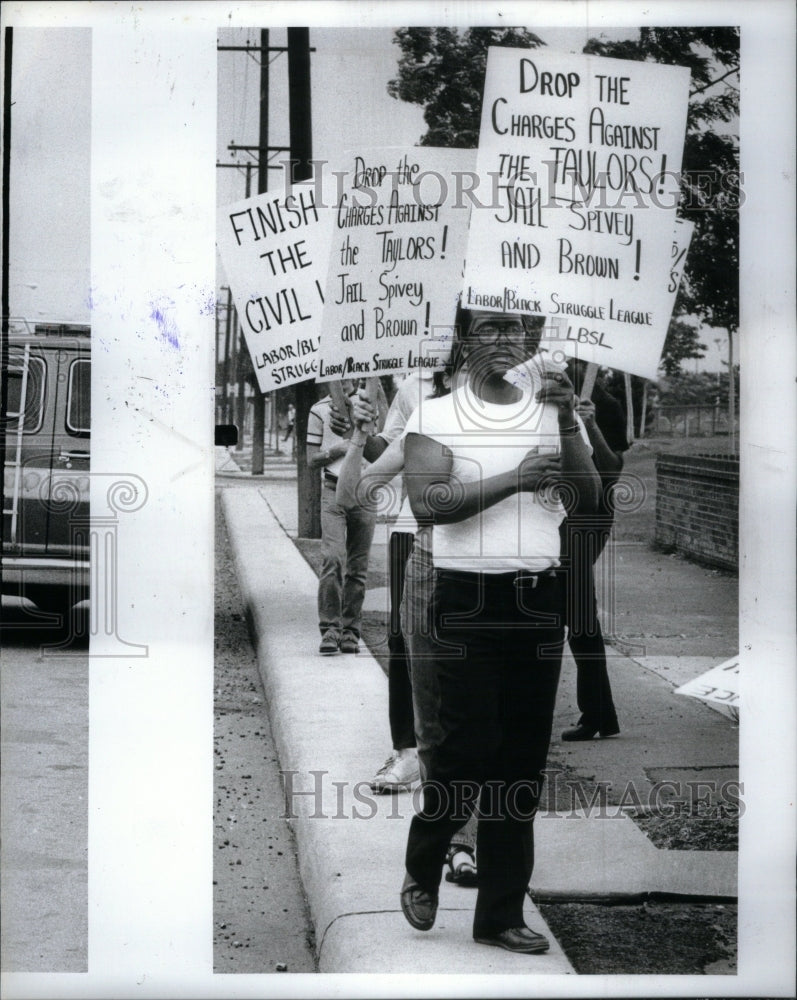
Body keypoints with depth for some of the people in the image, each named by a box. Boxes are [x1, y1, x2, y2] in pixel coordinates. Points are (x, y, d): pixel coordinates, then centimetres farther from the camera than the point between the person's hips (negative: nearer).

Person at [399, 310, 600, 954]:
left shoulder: (555, 414, 10)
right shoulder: (436, 417, 2)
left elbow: (587, 501, -3)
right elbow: (428, 504, -13)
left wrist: (567, 421, -14)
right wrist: (514, 479, -21)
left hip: (540, 599, 3)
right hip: (468, 597, -3)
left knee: (524, 756, 5)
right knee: (470, 745, -7)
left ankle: (501, 914, 15)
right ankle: (422, 873, 21)